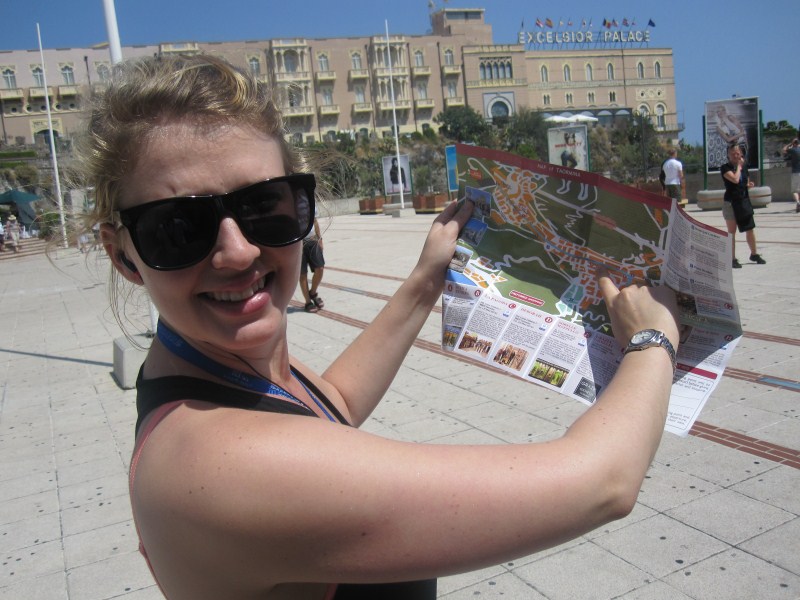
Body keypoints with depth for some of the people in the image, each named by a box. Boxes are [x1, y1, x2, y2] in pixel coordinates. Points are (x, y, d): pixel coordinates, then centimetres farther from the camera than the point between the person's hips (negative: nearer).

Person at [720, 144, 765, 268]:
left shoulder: (744, 166, 10)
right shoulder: (725, 168, -9)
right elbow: (735, 179, -24)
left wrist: (749, 185, 2)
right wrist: (738, 166, -11)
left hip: (744, 201, 6)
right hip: (731, 202, -6)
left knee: (750, 228, 9)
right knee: (732, 232, 1)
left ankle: (754, 254, 25)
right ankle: (732, 259, 7)